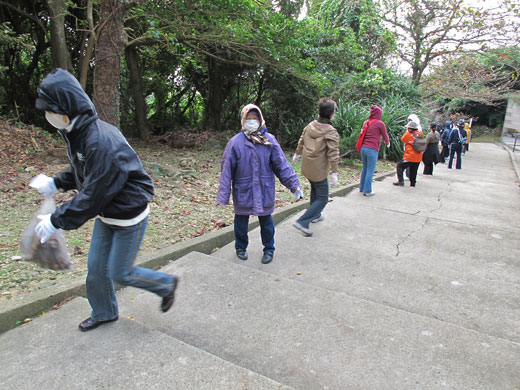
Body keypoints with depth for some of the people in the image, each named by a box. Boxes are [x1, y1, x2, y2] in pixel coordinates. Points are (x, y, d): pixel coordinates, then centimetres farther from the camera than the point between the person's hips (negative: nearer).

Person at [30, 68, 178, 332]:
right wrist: (56, 183, 5)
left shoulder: (101, 142, -31)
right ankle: (103, 312, 41)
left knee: (120, 272, 3)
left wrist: (57, 221, -19)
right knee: (96, 268, 17)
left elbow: (93, 194, -27)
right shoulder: (77, 133, 0)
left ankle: (167, 285, 27)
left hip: (129, 216, -9)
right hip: (105, 214, 9)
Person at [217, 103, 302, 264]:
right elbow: (226, 170, -9)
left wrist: (294, 185, -8)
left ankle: (269, 249, 36)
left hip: (265, 191, 1)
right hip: (243, 192, -1)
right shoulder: (235, 142, -9)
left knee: (266, 221, 14)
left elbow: (282, 165, -3)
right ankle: (241, 247, 40)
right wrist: (223, 196, -12)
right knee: (241, 221, 16)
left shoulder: (270, 140, -4)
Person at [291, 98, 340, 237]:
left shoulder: (310, 125, 3)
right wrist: (334, 173, -17)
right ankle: (303, 222, -9)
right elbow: (333, 154, -20)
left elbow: (301, 141, 15)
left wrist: (297, 154, 32)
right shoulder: (331, 132, -17)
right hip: (319, 170, -8)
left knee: (315, 190, 29)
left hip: (306, 167, 8)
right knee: (322, 199, 2)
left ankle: (315, 215, 45)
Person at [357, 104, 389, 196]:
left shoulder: (366, 123, 12)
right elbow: (385, 136, 9)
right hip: (372, 149, -6)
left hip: (363, 147, 6)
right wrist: (388, 143, 28)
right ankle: (367, 191, 3)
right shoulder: (380, 123, -4)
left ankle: (362, 187, 27)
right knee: (370, 170, 0)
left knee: (365, 168, 18)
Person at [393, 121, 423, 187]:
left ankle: (400, 180, -8)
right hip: (418, 157, 6)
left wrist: (407, 131, 14)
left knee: (399, 166, 3)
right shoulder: (420, 133, 3)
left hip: (410, 157, -5)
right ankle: (413, 183, 21)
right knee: (413, 171, 15)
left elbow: (402, 139, 7)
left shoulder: (408, 134, -10)